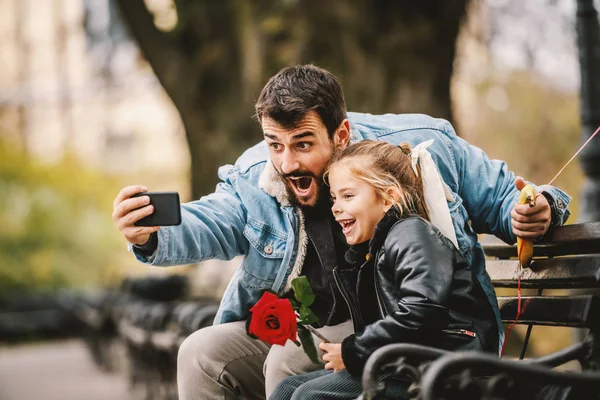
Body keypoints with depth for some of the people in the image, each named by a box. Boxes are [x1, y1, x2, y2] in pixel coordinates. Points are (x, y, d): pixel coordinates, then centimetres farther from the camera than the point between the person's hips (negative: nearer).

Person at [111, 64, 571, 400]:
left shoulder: (422, 146, -12)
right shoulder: (257, 178, -4)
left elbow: (500, 194, 0)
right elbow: (208, 224, -19)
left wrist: (535, 213, -23)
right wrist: (151, 236, -41)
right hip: (305, 331, 5)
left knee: (286, 362, -27)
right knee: (201, 354, -10)